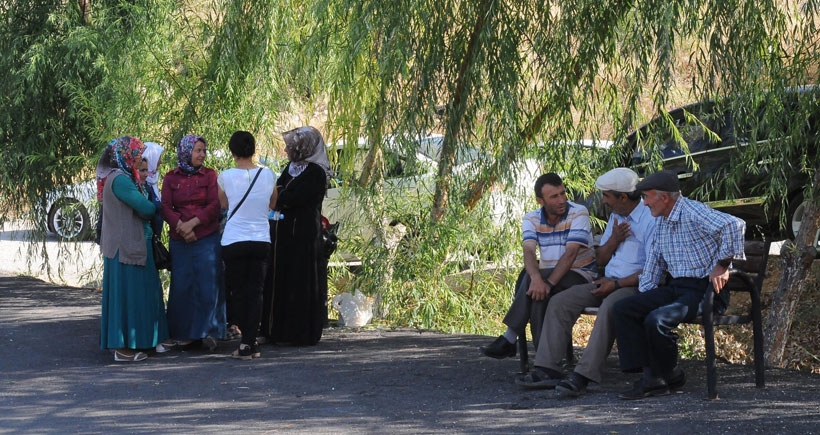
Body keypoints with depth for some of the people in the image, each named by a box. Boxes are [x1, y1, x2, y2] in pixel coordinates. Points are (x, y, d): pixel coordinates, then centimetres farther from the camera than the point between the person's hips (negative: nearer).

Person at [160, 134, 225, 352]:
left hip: (207, 238, -2)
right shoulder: (171, 178, 8)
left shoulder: (209, 175, 5)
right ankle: (185, 333, 11)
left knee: (208, 284, -5)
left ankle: (209, 332, -2)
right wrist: (181, 225, -14)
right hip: (179, 240, 2)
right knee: (182, 285, 3)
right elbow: (166, 208, 1)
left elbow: (214, 206, -4)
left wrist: (193, 223, -14)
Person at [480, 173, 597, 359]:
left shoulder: (578, 213, -11)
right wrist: (536, 278, -39)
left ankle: (509, 339, -24)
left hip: (579, 274, -4)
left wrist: (548, 283, -36)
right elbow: (529, 252, -16)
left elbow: (570, 253, -22)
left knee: (533, 287, -32)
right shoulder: (531, 219, 2)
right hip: (548, 275, 4)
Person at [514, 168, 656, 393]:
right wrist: (614, 239, -1)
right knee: (560, 302, -8)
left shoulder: (651, 220, -11)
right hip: (609, 281, 9)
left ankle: (583, 376, -41)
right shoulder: (616, 217, 17)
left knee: (609, 307, -39)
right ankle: (548, 370, -13)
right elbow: (600, 259, 19)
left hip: (634, 285, -9)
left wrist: (617, 284, -20)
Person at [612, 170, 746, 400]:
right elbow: (653, 263, 25)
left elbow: (734, 225, -27)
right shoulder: (662, 223, 17)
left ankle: (670, 375, -5)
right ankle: (651, 375, -12)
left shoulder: (693, 213, -14)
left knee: (657, 319, -31)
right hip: (675, 287, 10)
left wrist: (722, 265, -22)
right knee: (622, 310, -5)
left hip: (702, 289, -10)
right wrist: (644, 299, 15)